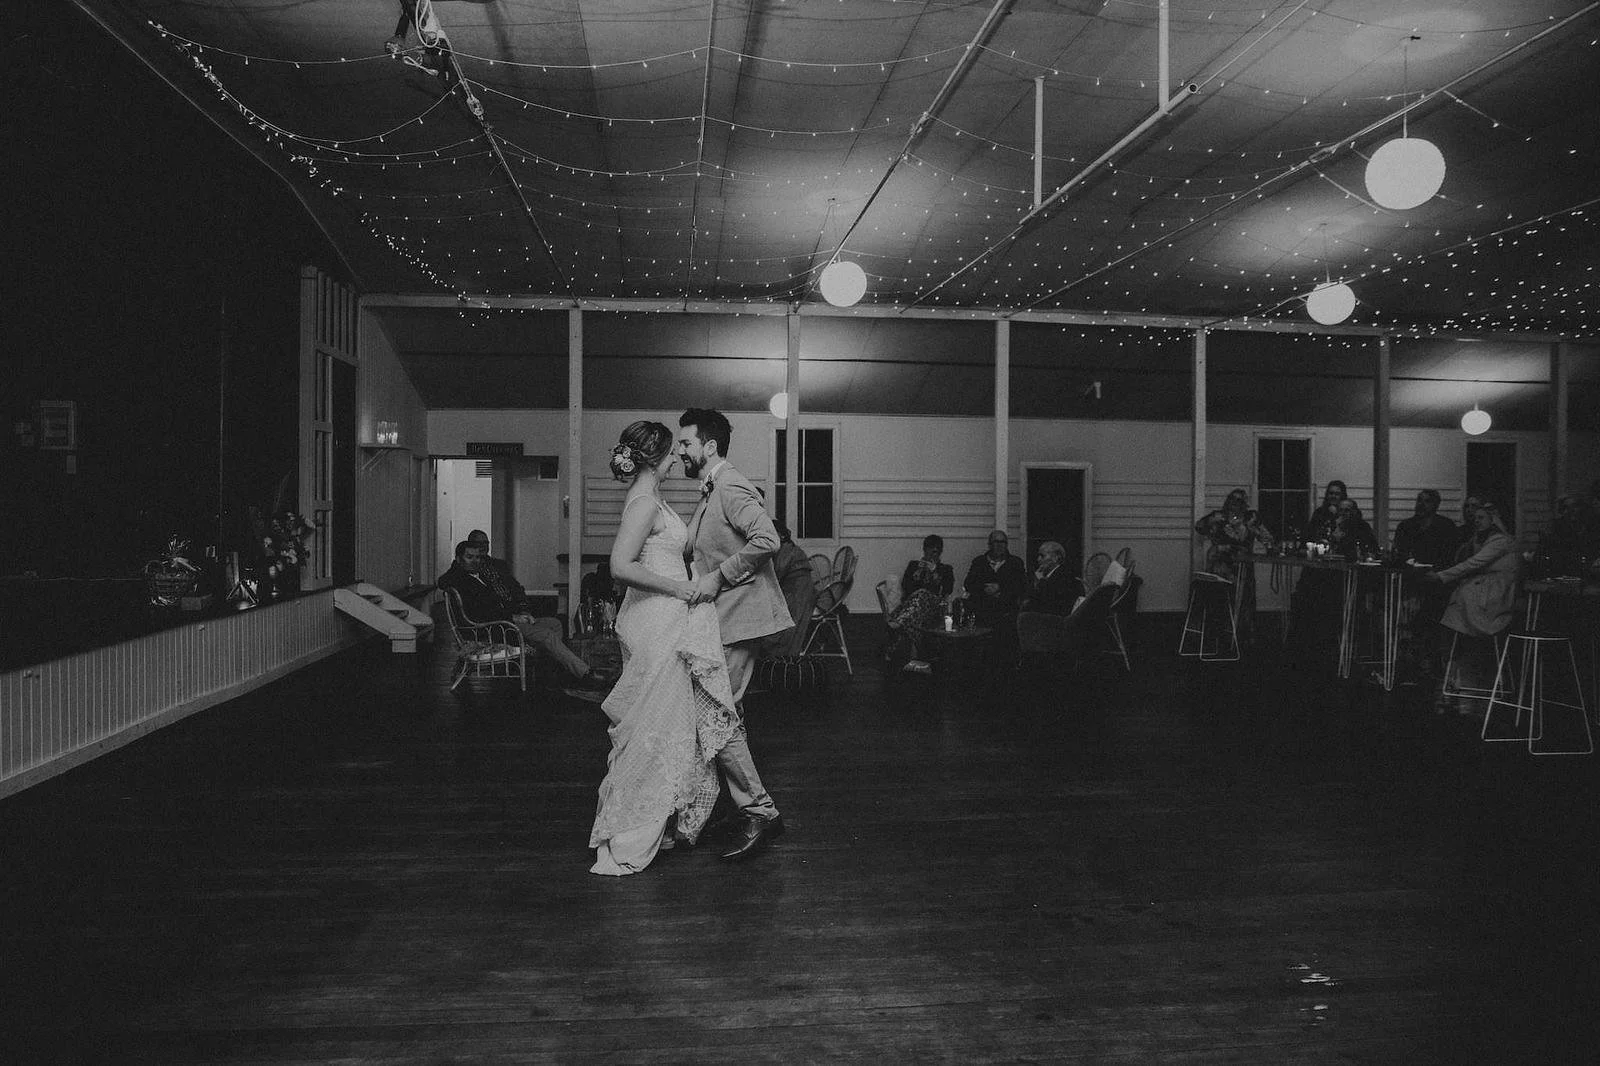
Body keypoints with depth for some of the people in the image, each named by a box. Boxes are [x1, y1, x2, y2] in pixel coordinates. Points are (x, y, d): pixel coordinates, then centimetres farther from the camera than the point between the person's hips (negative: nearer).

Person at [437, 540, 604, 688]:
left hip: (513, 618, 9)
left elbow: (516, 588, 22)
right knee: (546, 634, -22)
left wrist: (524, 612, 3)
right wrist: (511, 618, -17)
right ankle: (585, 674, -23)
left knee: (554, 624, -5)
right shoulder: (457, 581, -8)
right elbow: (476, 613, -18)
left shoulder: (489, 571, 16)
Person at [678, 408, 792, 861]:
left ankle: (760, 812, -1)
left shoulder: (731, 488, -14)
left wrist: (718, 577, -22)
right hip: (718, 619, 11)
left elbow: (766, 539, -27)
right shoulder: (710, 493, 18)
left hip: (737, 619, -11)